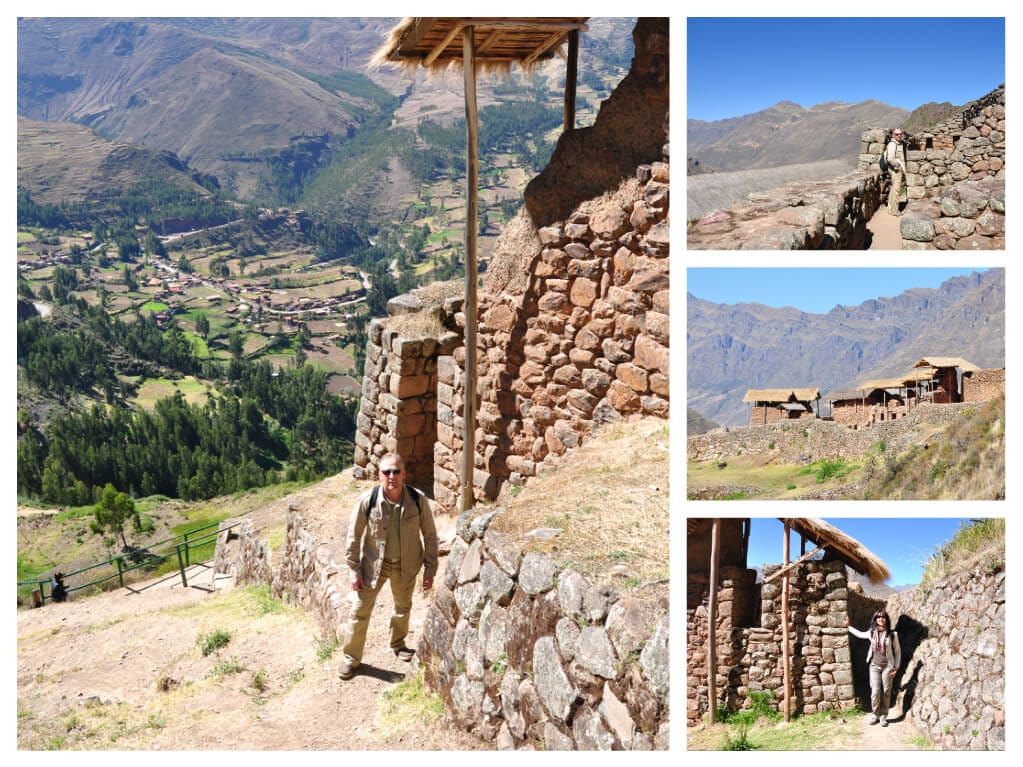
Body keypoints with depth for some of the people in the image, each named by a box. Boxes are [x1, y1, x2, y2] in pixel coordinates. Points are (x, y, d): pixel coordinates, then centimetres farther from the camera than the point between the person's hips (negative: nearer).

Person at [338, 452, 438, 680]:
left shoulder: (418, 500, -18)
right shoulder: (367, 501, -21)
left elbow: (430, 536, -6)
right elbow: (354, 537, -9)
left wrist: (430, 570, -6)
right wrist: (355, 571, -8)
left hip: (406, 565, 2)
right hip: (374, 563, -1)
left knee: (403, 608, 22)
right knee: (360, 611, 5)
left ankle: (398, 644, 48)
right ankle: (351, 657, 23)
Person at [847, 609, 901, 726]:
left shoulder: (892, 634, -6)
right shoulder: (872, 633, 2)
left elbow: (897, 651, 2)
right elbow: (860, 634, 23)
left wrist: (896, 668, -1)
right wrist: (848, 626, 25)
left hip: (888, 666, -2)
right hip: (874, 666, 2)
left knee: (886, 692, 2)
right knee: (875, 692, -2)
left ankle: (883, 716, 13)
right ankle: (875, 715, 12)